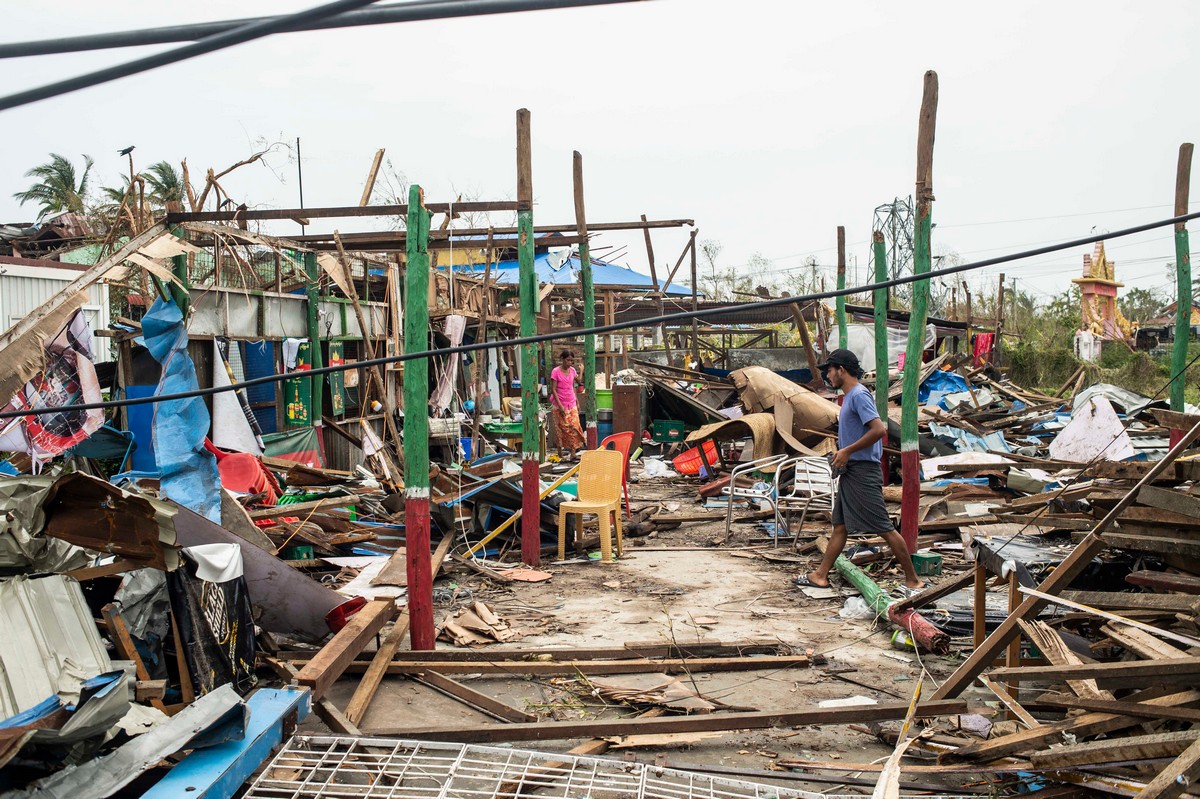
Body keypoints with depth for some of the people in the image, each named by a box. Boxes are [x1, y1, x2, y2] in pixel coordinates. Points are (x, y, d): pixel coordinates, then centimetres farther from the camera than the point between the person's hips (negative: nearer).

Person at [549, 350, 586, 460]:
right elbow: (553, 390, -12)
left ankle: (573, 452, 1)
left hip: (572, 404, 5)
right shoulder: (555, 371, -11)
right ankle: (560, 453, 9)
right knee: (561, 429, 0)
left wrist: (577, 402, 11)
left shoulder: (572, 370, 6)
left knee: (574, 427, -1)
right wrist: (560, 406, -18)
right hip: (560, 405, -5)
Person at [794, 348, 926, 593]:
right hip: (850, 472, 11)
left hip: (863, 472, -11)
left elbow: (878, 429, -24)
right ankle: (820, 576, 17)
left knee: (884, 528, -6)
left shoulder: (859, 394, -14)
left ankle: (913, 580, 3)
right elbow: (881, 427, 23)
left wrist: (847, 451, -19)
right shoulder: (849, 396, 16)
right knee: (840, 526, 12)